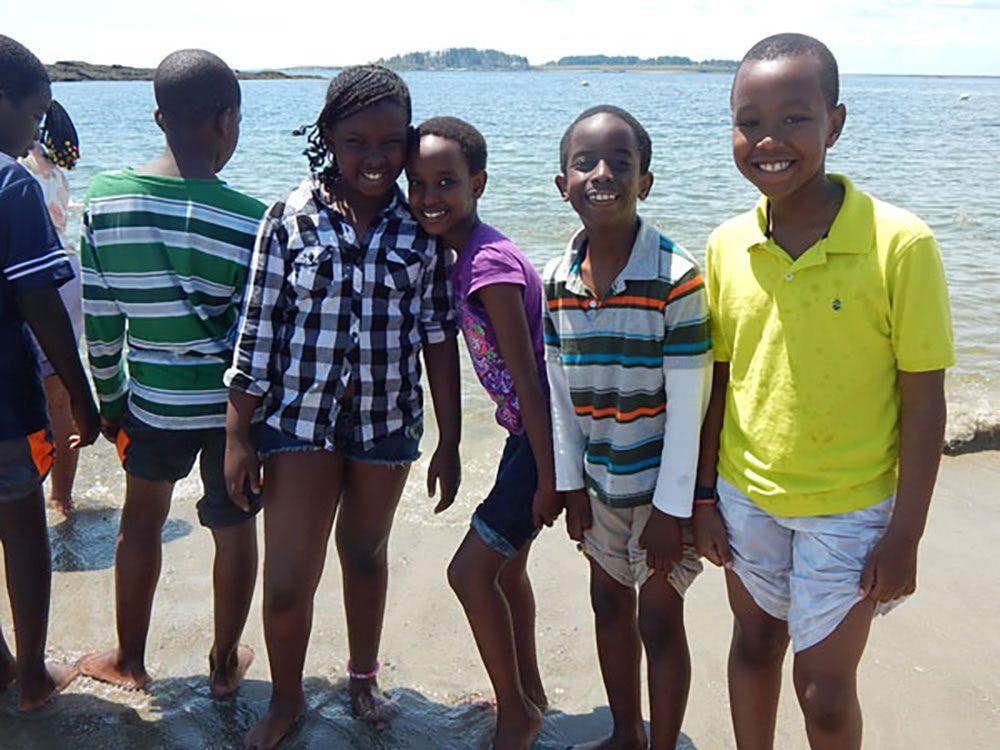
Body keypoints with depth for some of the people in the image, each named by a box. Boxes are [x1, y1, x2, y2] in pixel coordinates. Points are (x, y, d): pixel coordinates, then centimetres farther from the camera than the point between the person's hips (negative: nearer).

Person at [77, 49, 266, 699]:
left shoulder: (103, 201, -7)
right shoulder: (252, 221, -17)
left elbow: (100, 322, -1)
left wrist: (109, 401, 13)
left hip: (152, 399, 3)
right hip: (233, 403, -3)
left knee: (142, 518, 23)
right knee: (234, 527, 15)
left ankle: (129, 660, 39)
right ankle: (225, 664, 32)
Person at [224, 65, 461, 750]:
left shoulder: (421, 227, -3)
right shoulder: (292, 218, -7)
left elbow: (438, 337, 0)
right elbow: (258, 330, -4)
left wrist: (449, 443, 1)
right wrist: (238, 435, -4)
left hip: (389, 420, 2)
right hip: (300, 418, -1)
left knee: (367, 556, 20)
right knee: (287, 583, 0)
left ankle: (364, 678, 44)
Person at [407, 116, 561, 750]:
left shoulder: (489, 263, -22)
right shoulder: (470, 256, 7)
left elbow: (527, 379, -22)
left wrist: (548, 478, -18)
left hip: (545, 436, -10)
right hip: (529, 433, 10)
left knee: (471, 570, -3)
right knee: (506, 566, 19)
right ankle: (528, 693, 38)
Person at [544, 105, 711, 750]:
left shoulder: (676, 277, -20)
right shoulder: (558, 279, -3)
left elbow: (688, 401, -17)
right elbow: (561, 390, 3)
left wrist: (671, 507, -15)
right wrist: (571, 484, 4)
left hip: (663, 482, -6)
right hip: (599, 480, 6)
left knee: (659, 621, 7)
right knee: (608, 601, 19)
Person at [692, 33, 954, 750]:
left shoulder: (899, 243, -18)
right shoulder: (727, 246, -6)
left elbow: (923, 400, -13)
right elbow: (720, 380, 3)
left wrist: (905, 535, -11)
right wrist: (705, 496, 6)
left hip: (849, 510, -3)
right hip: (745, 497, 4)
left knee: (825, 687, 8)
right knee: (755, 643, 21)